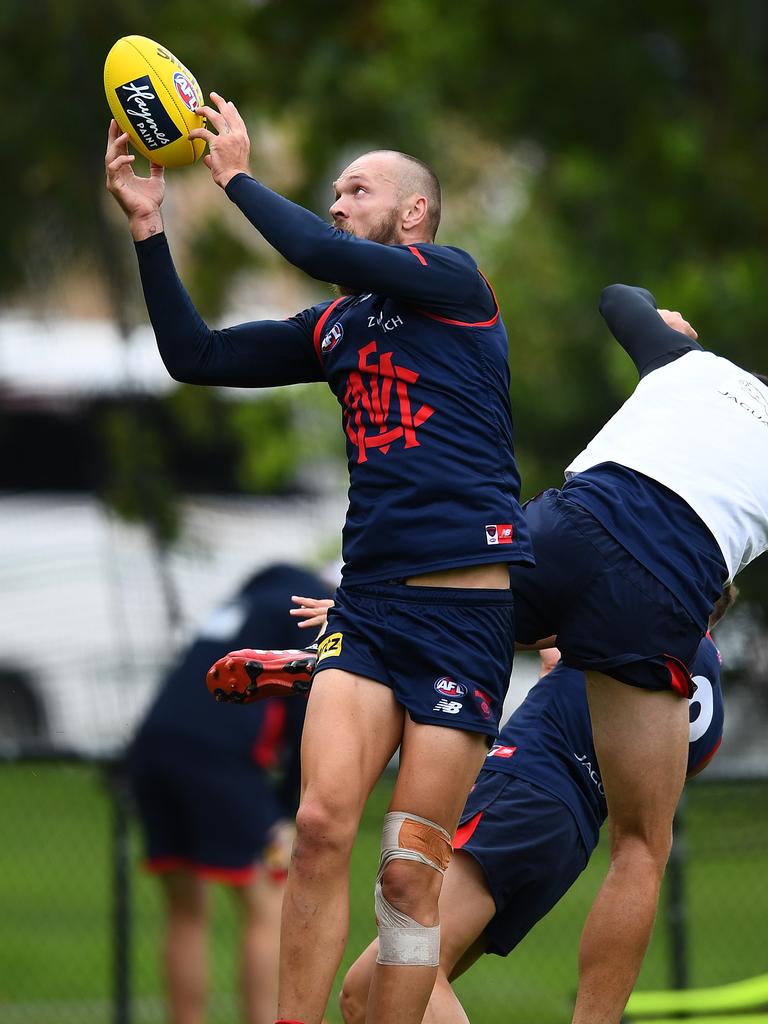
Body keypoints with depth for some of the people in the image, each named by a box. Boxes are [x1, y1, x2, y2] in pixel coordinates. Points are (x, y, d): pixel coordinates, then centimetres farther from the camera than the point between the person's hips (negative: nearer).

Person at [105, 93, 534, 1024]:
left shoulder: (456, 285, 1)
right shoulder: (334, 327, 19)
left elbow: (321, 253, -14)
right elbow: (193, 356, 16)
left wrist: (238, 178, -2)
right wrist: (147, 228, 8)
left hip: (467, 600, -5)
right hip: (368, 599, 5)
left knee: (409, 874, -6)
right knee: (320, 823, -13)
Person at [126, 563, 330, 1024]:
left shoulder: (253, 603, 32)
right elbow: (309, 721, -4)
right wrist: (290, 817, -1)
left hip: (151, 747, 8)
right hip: (219, 757, -8)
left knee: (186, 913, 13)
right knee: (270, 909, -3)